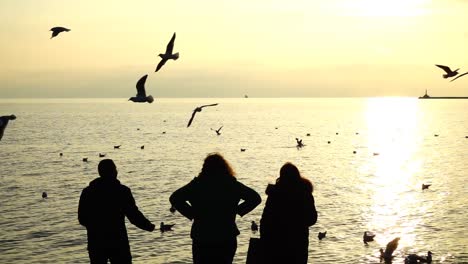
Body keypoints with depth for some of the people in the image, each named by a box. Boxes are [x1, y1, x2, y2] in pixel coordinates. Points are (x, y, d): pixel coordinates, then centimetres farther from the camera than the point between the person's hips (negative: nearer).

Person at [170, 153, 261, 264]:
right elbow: (255, 198, 0)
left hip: (201, 239, -1)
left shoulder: (197, 184, -2)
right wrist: (237, 211, 3)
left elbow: (175, 198, -10)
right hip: (228, 238, 2)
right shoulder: (233, 185, 2)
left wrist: (191, 213, -4)